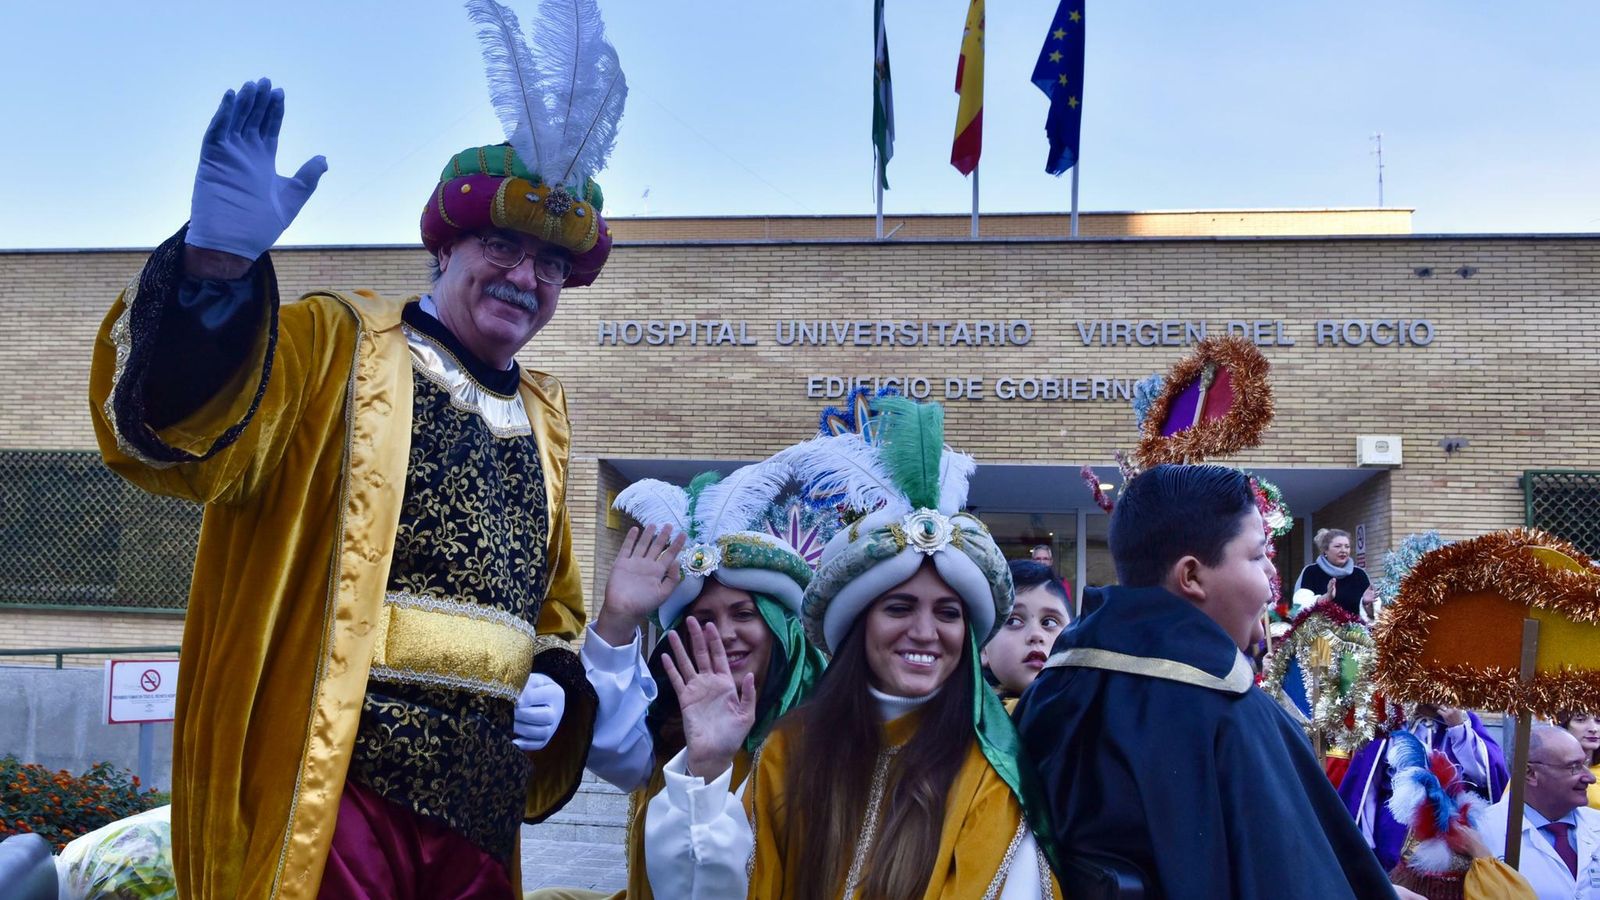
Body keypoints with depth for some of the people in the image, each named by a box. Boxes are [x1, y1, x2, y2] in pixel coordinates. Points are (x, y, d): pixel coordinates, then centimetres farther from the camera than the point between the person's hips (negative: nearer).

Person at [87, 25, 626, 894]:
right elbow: (181, 443, -19)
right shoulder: (337, 347, -1)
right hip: (333, 790, -6)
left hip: (482, 806, 6)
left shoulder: (544, 419, 17)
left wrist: (557, 685, 6)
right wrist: (214, 267, -34)